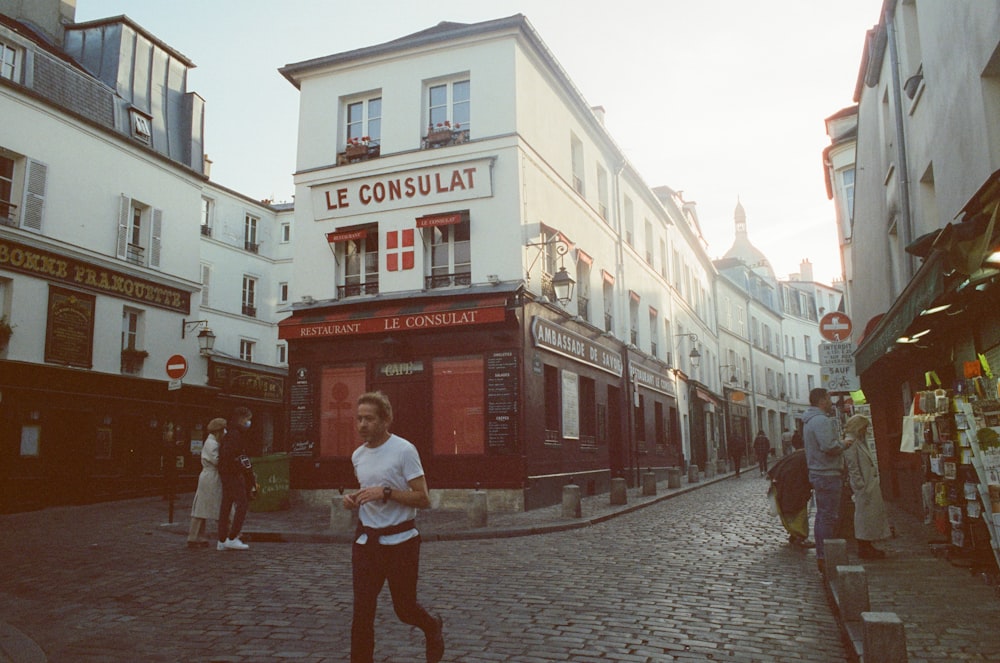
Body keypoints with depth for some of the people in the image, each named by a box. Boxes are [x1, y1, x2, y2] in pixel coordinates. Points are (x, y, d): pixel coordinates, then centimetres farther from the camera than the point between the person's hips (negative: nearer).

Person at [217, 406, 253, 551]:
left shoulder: (232, 435, 18)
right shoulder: (235, 435, -13)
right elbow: (227, 454, -25)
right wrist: (240, 466, -17)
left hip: (227, 474, 10)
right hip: (233, 475, -10)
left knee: (225, 506, 10)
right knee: (242, 504, -7)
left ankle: (222, 541, 13)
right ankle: (232, 538, -6)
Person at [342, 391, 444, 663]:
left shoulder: (404, 450, -14)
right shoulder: (358, 455, 7)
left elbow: (423, 499, -16)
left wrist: (386, 492, -27)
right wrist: (353, 498, 2)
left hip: (400, 541, -5)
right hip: (366, 541, 5)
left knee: (405, 609, 9)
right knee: (362, 611, 1)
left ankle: (434, 628, 41)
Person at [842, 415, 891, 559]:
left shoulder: (860, 442, 17)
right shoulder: (851, 443, -15)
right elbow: (853, 469, -19)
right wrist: (862, 488, -20)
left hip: (871, 485, 10)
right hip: (863, 488, -10)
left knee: (873, 515, 14)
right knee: (864, 515, -4)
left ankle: (867, 547, 23)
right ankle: (863, 549, 3)